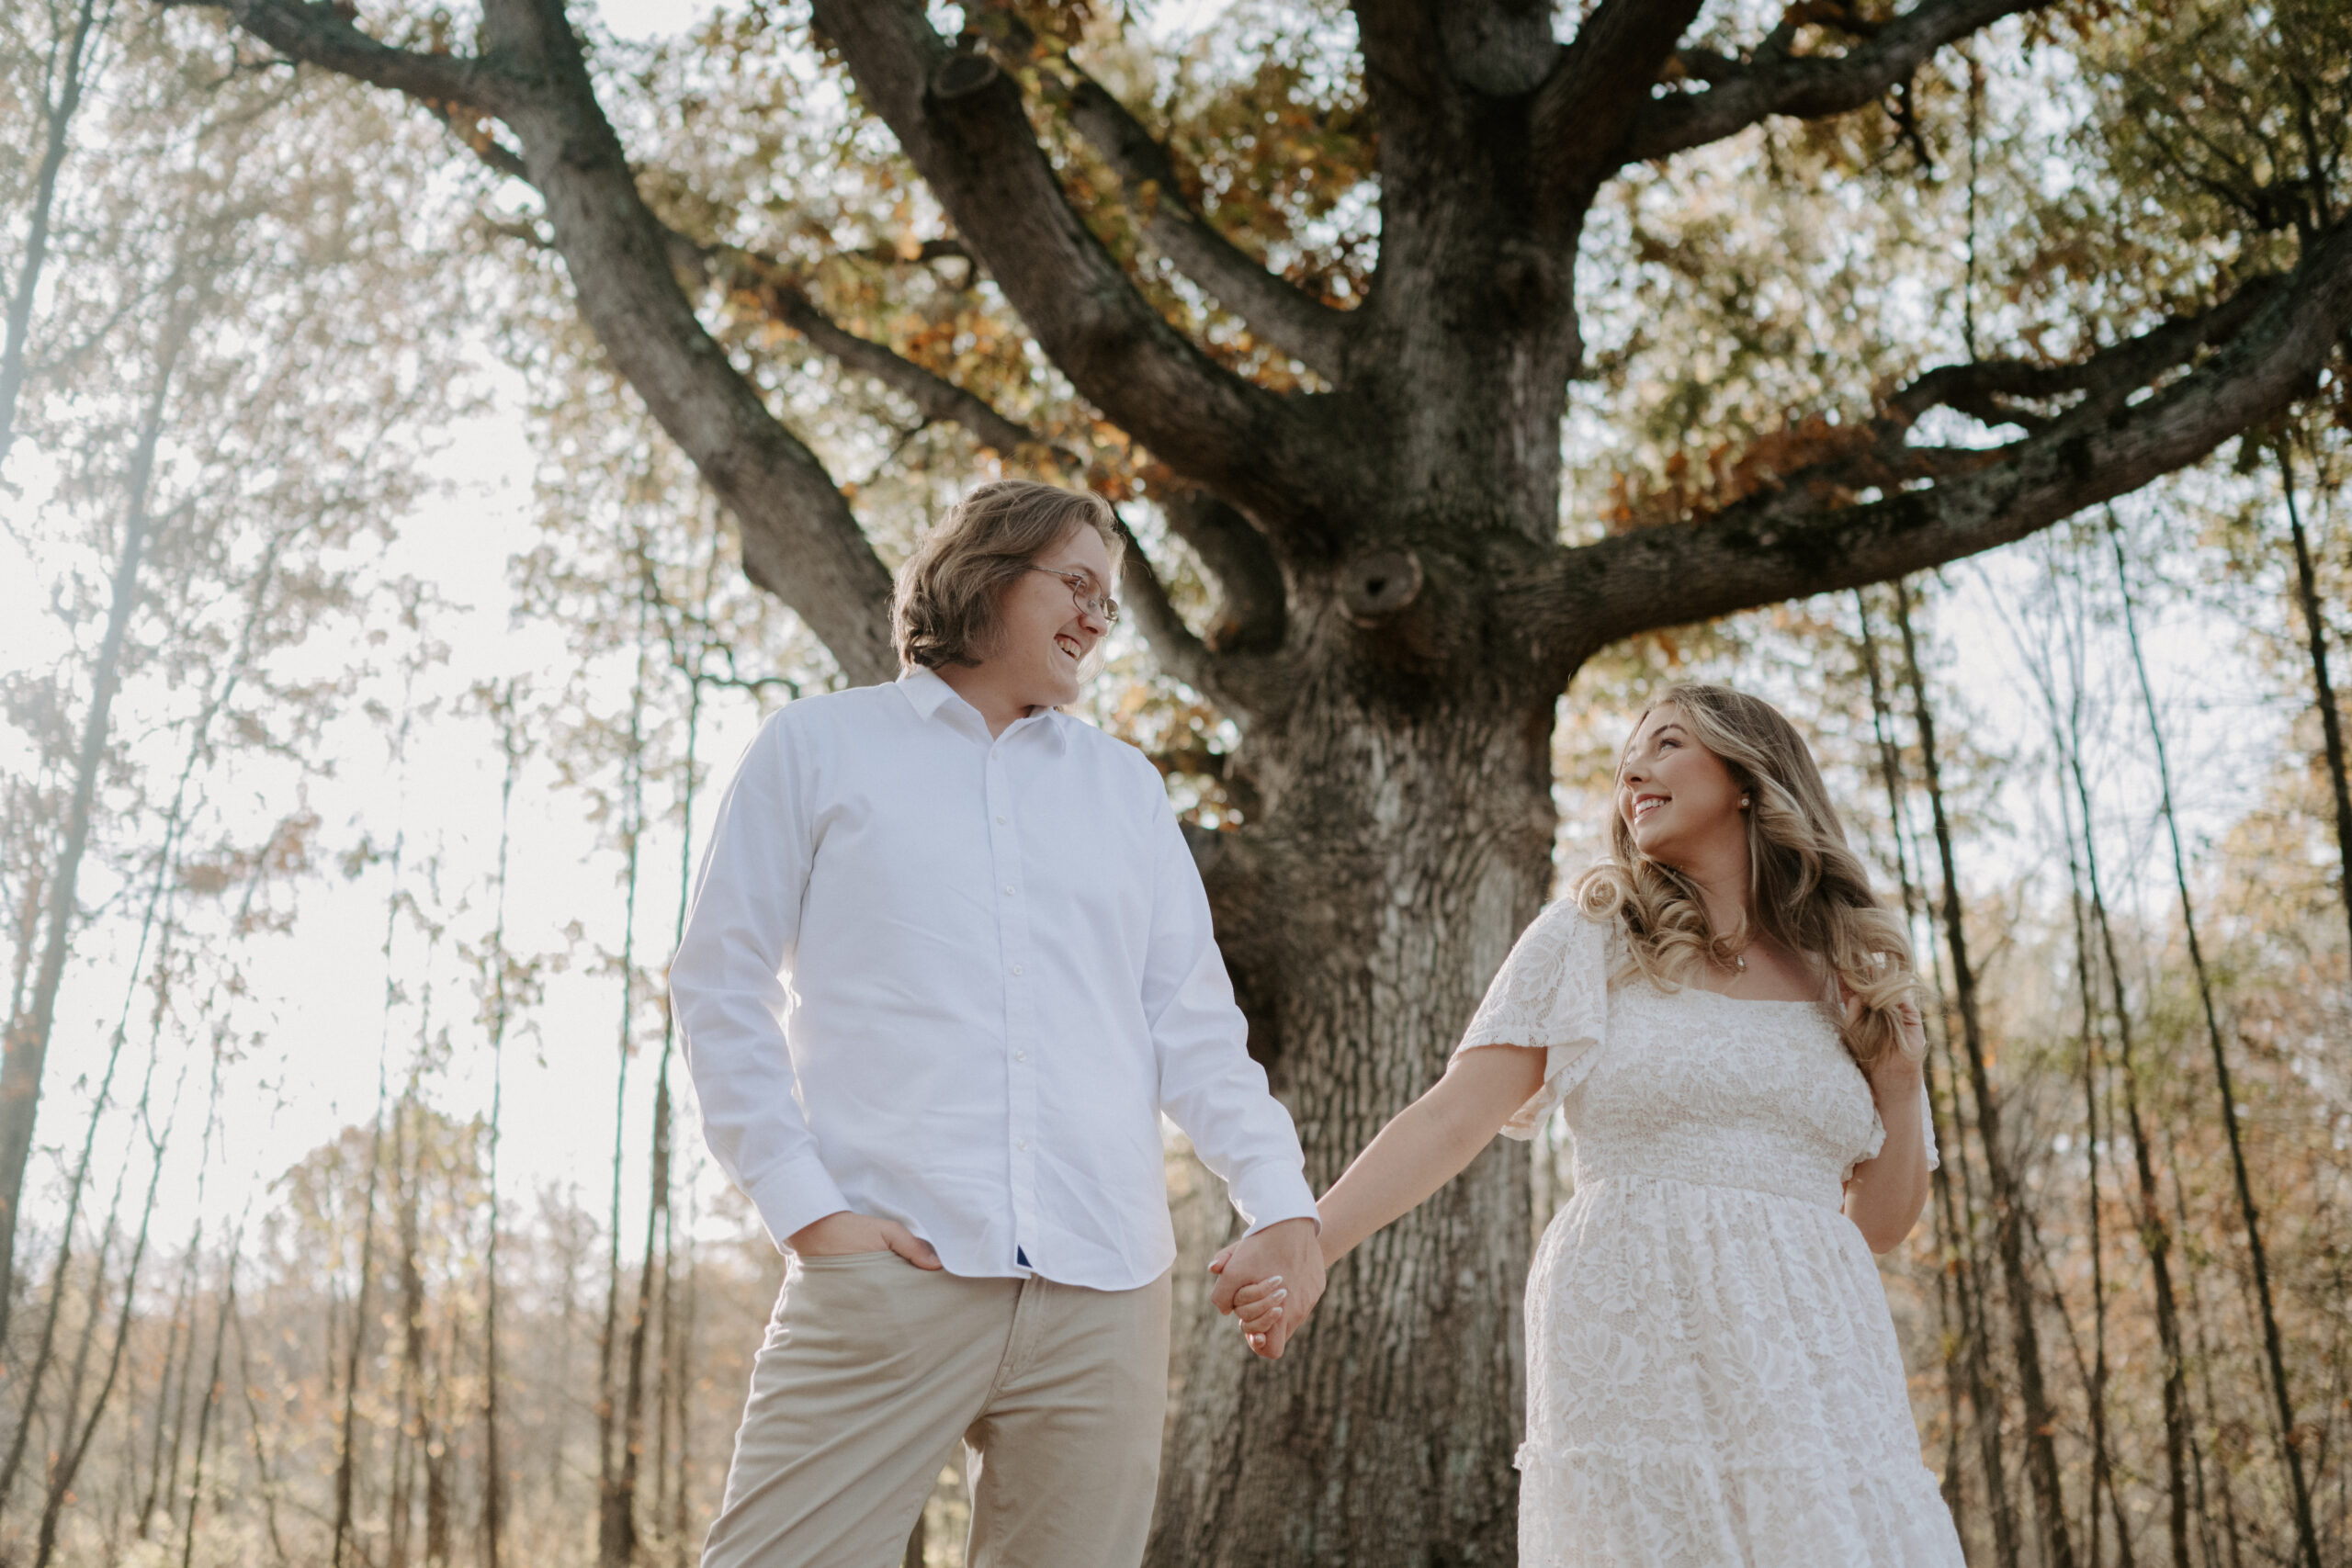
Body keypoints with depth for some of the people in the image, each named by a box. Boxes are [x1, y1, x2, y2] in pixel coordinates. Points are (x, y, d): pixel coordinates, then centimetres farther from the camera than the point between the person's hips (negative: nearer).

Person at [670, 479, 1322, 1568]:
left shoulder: (1125, 784, 20)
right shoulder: (820, 746, 11)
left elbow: (1191, 1019, 14)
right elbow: (722, 989, 6)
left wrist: (1280, 1199, -2)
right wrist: (802, 1204, -6)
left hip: (1103, 1295, 3)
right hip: (889, 1273, -3)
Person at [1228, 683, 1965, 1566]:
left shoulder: (1849, 979, 14)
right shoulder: (1586, 941, 7)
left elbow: (1880, 1223, 17)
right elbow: (1450, 1120, -2)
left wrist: (1899, 1077, 1)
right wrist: (1303, 1244, -14)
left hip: (1806, 1357, 3)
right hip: (1632, 1355, -2)